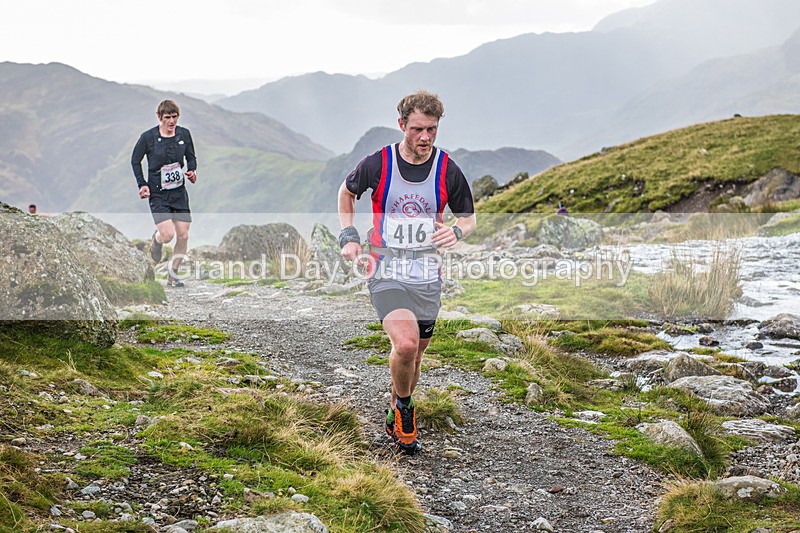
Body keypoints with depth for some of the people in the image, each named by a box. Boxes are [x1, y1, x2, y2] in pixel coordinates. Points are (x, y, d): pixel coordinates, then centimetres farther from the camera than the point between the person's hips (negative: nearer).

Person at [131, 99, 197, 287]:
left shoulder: (184, 134, 0)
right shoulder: (148, 137, -9)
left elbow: (191, 157, 15)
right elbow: (135, 160, 3)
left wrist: (192, 171, -6)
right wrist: (142, 184, -6)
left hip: (179, 192, 4)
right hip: (158, 193, -4)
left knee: (183, 236, 0)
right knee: (167, 235, -16)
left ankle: (173, 274, 18)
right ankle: (156, 241, 24)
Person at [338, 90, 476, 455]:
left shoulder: (448, 171, -3)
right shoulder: (378, 164, -8)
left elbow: (468, 218, 9)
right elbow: (347, 191, 13)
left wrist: (456, 232, -14)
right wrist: (348, 236, 2)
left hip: (427, 278, 3)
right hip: (386, 274, -3)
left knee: (414, 355, 12)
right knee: (406, 345, -24)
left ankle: (395, 414, 38)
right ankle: (403, 407, 5)